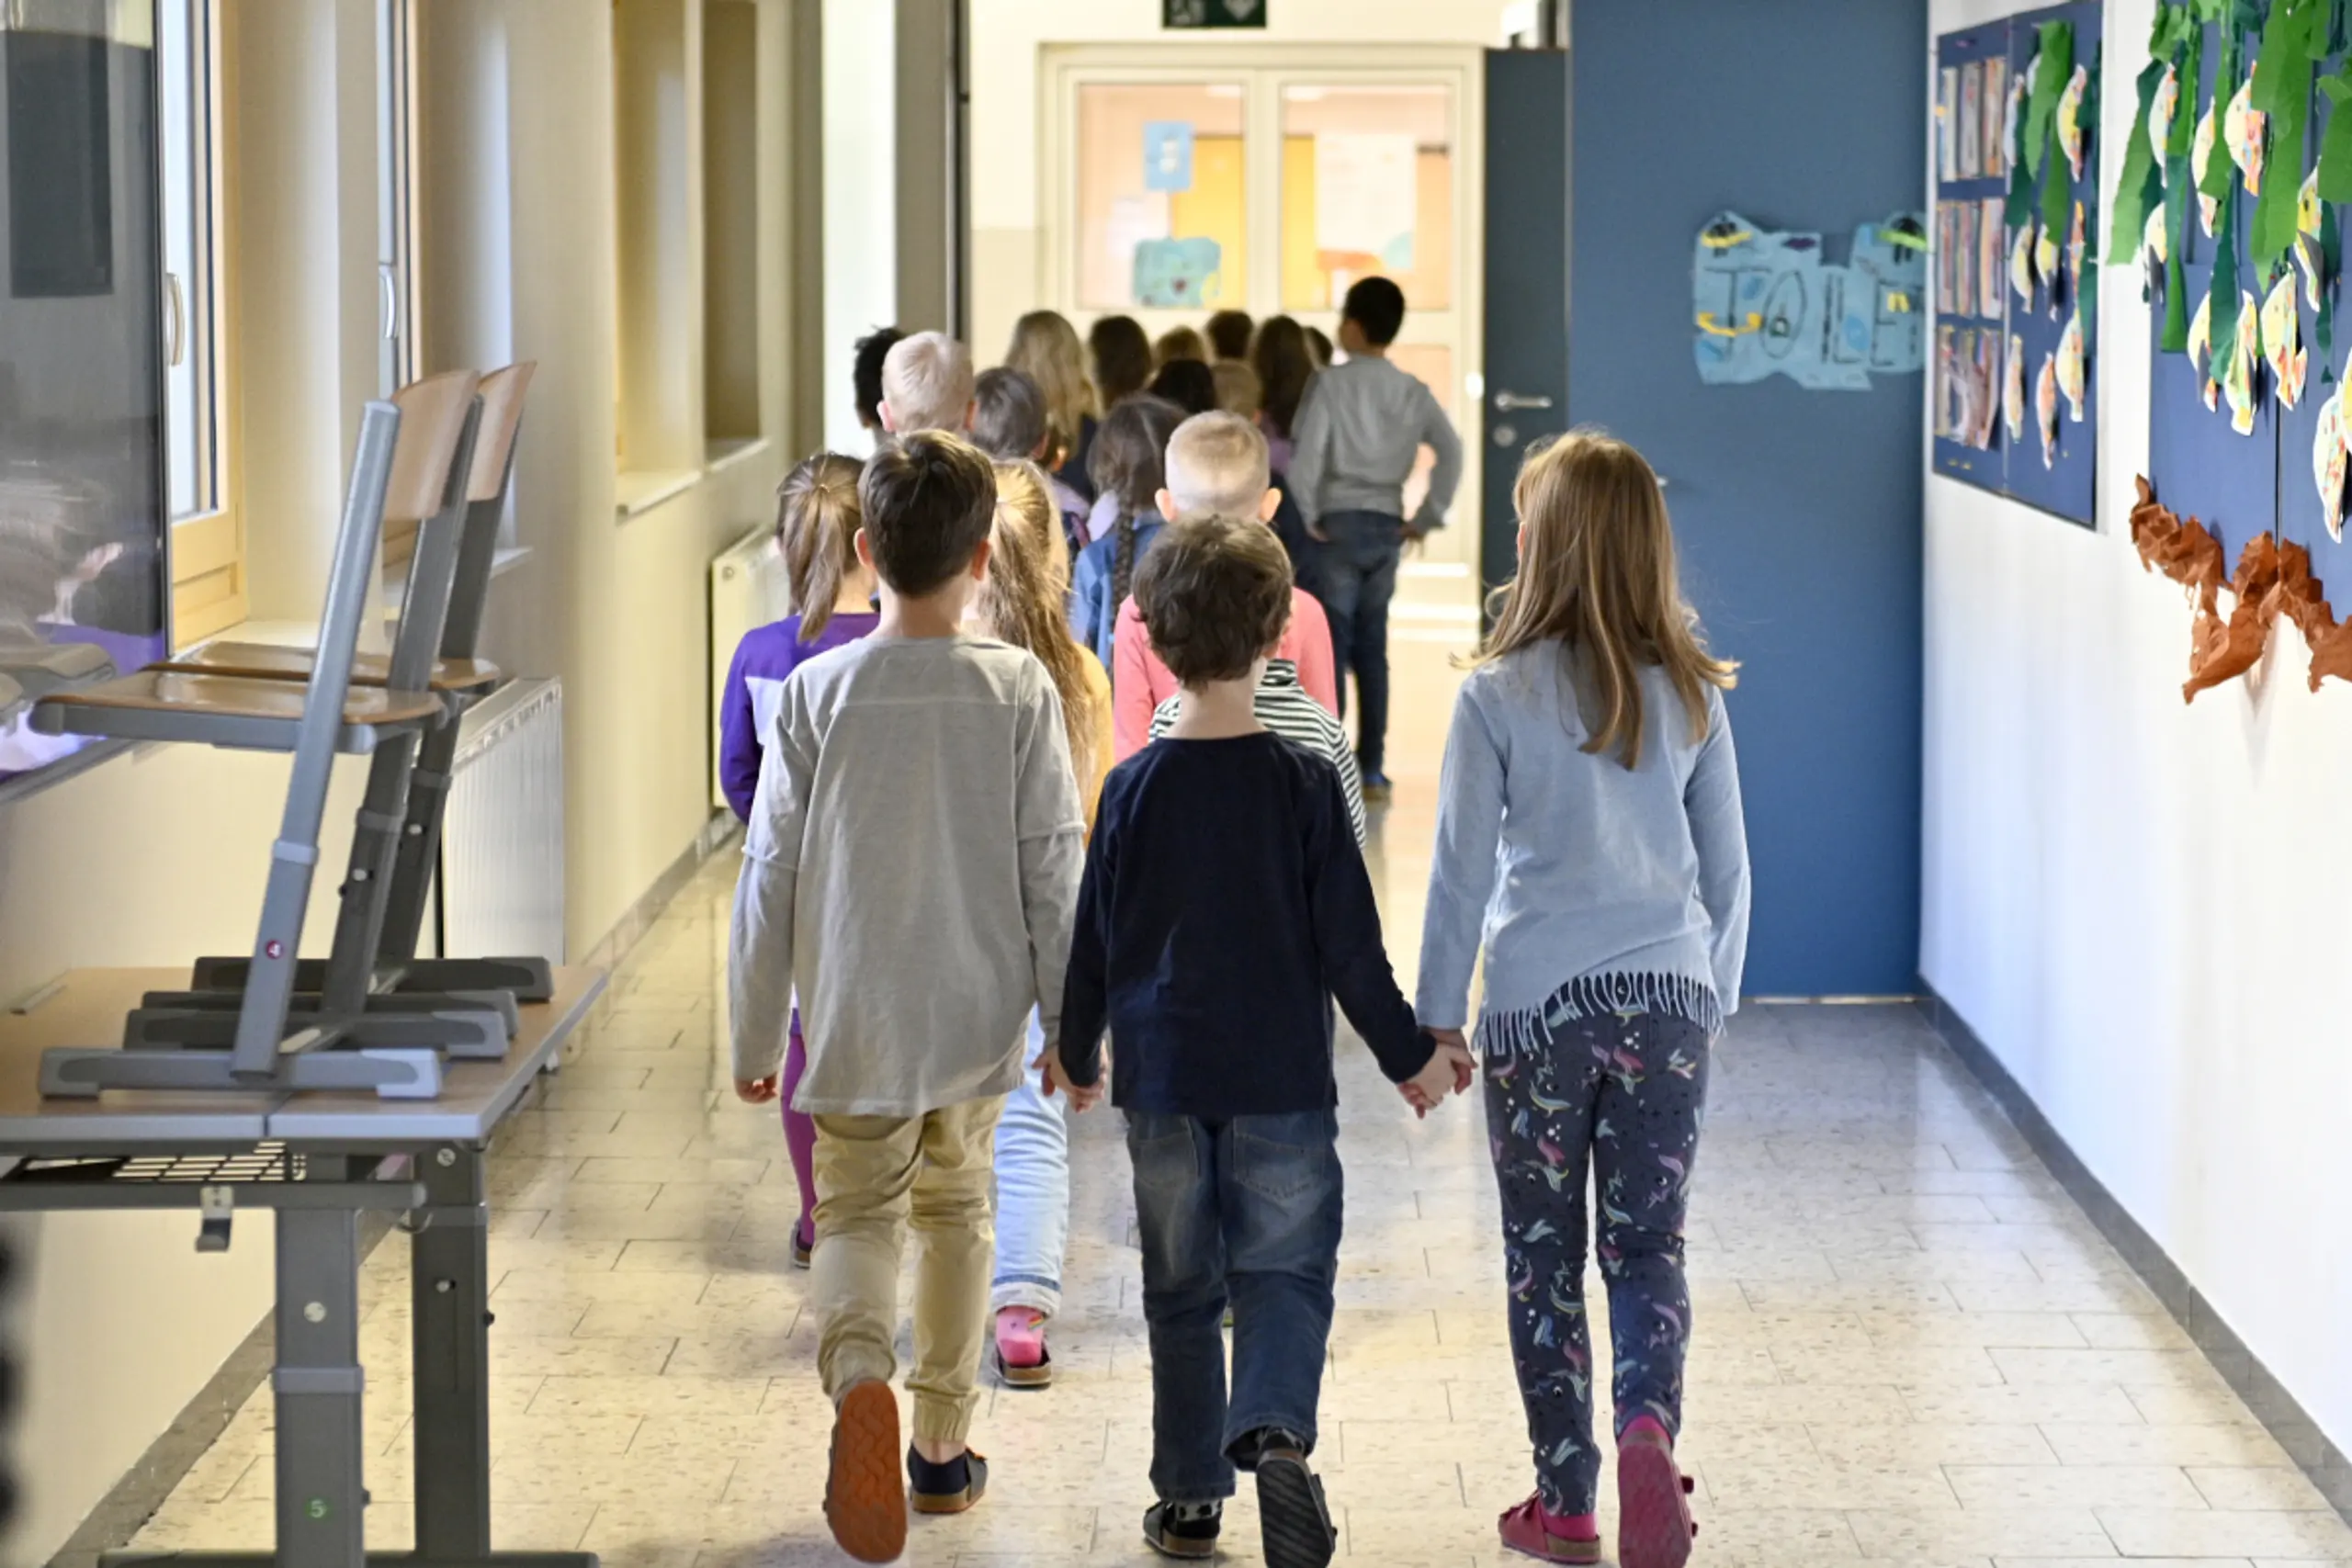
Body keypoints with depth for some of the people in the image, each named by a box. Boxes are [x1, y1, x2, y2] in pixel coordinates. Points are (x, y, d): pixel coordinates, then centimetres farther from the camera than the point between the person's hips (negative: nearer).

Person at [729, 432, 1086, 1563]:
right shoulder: (1018, 690, -8)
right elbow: (1053, 871, -6)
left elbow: (770, 875, -5)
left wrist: (754, 1035, 5)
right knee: (956, 1211, 20)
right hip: (975, 1014, 1)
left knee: (857, 1212, 10)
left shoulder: (817, 693, -8)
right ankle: (944, 1446, 26)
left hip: (853, 1017, -1)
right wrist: (1071, 1025, 4)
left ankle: (858, 1369, -21)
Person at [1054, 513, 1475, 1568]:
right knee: (1286, 1271, 5)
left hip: (1161, 1082, 2)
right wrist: (1409, 1055, 6)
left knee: (1181, 1289, 13)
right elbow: (1350, 944, -6)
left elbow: (1092, 941, 2)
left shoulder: (1132, 789, -5)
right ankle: (1276, 1433, -22)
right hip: (1282, 1081, -2)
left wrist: (1076, 1052, 18)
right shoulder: (1304, 785, -9)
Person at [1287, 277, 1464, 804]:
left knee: (1331, 643, -1)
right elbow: (1451, 452, -2)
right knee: (1372, 647, 10)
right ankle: (1373, 767, 11)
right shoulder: (1413, 392, 4)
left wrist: (1306, 517, -7)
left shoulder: (1332, 383, -9)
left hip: (1339, 522, -5)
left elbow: (1307, 452, -17)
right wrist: (1426, 517, 2)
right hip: (1386, 525, 5)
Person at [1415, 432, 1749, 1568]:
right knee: (1649, 1240, 8)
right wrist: (1715, 998, 21)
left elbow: (1463, 872, -6)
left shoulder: (1500, 693, -8)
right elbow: (1728, 870, 7)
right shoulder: (1691, 693, 1)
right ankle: (1648, 1423, -17)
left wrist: (1436, 1015, 3)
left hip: (1541, 1002, -2)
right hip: (1666, 998, 2)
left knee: (1544, 1251, 10)